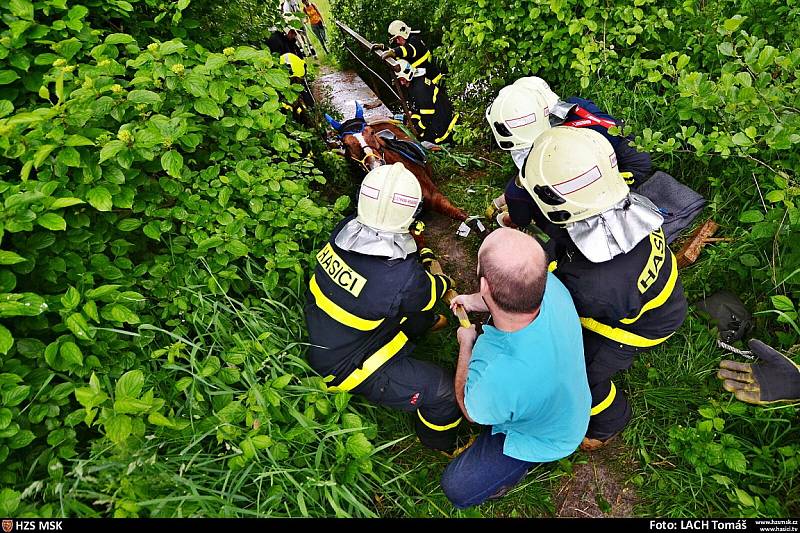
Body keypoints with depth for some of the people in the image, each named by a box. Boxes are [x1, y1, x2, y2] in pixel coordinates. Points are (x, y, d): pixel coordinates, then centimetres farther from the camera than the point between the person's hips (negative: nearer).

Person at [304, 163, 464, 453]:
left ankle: (426, 322, 52)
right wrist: (445, 282, 13)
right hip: (347, 368, -7)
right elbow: (429, 294, -9)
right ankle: (441, 445, 27)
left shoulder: (345, 230, -18)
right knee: (445, 391, -4)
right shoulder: (405, 278, -35)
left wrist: (420, 255, 14)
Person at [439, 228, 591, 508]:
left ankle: (526, 463, 18)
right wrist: (475, 301, 2)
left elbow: (471, 411, -20)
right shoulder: (551, 285, -33)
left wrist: (466, 344, -8)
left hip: (544, 440, -5)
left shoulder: (497, 379, -49)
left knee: (455, 487, 4)